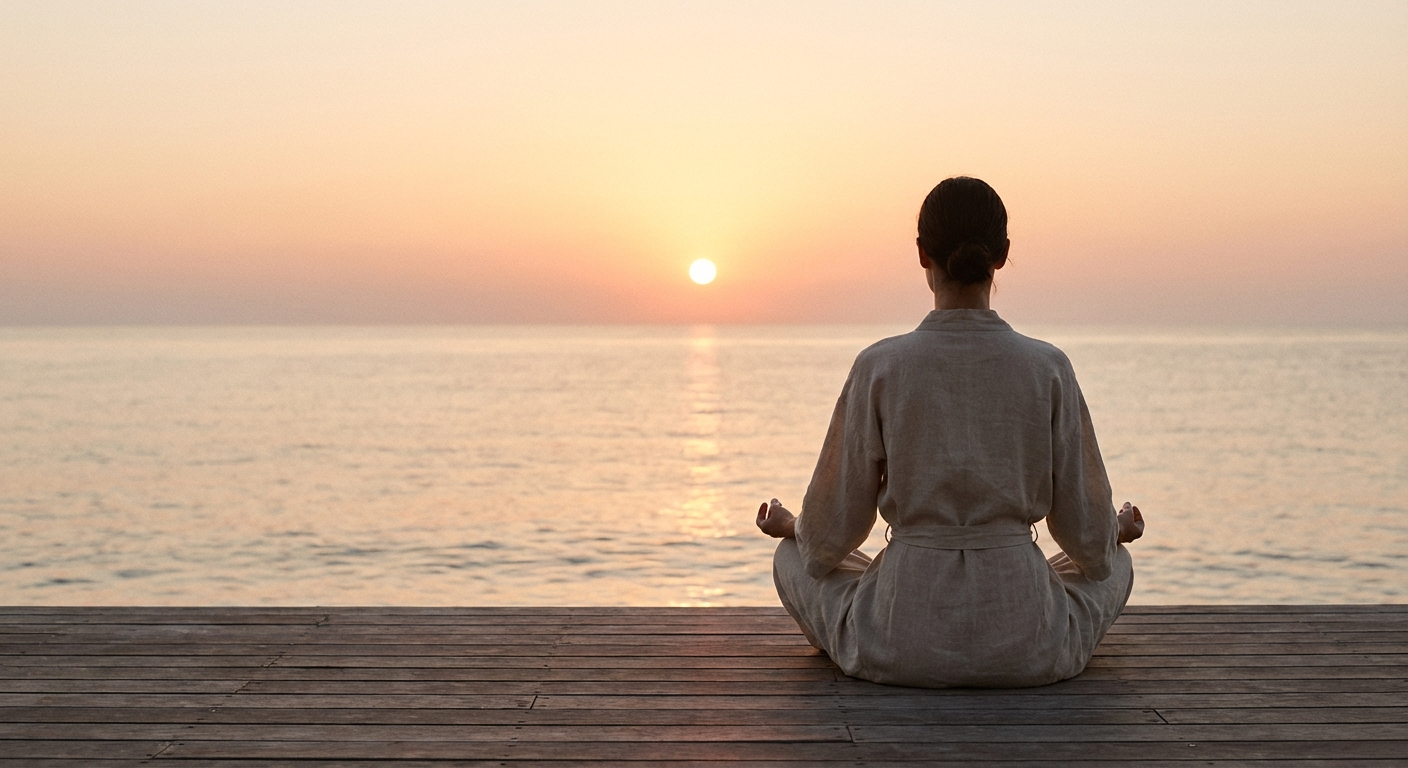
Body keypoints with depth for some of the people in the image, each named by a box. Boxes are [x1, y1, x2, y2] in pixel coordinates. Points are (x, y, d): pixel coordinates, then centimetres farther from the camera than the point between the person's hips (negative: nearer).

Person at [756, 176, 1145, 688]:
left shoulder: (880, 368, -10)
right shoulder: (1048, 369, -7)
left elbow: (834, 530, -3)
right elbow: (1085, 530, 1)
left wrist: (789, 526, 20)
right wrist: (1118, 529, 25)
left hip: (903, 644, -1)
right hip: (1026, 647, 2)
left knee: (794, 559, 29)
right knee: (1114, 564, 33)